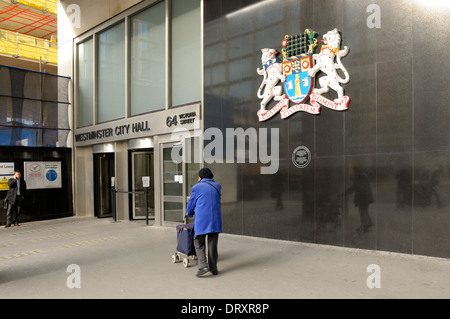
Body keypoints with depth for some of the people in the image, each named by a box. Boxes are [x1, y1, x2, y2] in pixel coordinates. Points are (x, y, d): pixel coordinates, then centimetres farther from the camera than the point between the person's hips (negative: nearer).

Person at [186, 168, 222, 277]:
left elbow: (191, 203, 10)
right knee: (213, 244, 11)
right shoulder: (217, 186, 12)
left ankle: (203, 266, -5)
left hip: (202, 220, -4)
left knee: (199, 243, 8)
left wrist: (189, 213, 33)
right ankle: (213, 268, 17)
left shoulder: (197, 187, 0)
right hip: (215, 220, 4)